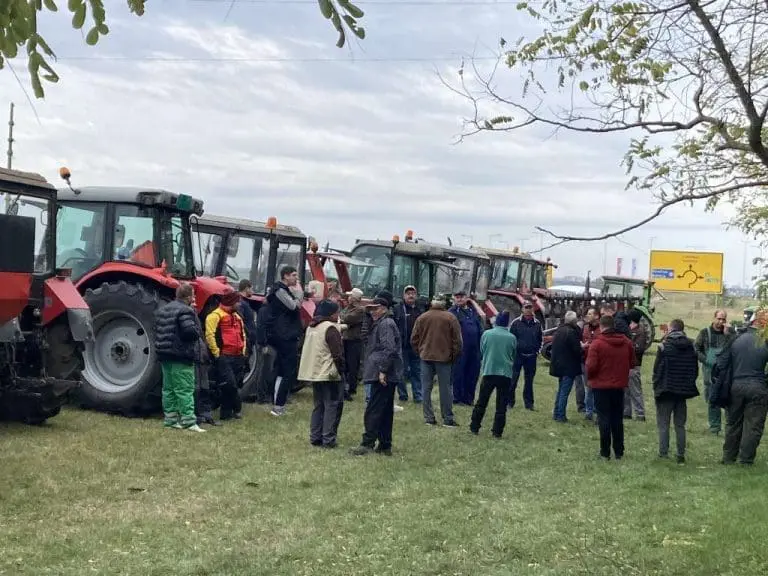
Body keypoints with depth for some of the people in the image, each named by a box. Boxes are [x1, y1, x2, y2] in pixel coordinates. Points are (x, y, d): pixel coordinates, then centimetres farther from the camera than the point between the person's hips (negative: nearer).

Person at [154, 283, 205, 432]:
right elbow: (191, 331, -25)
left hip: (164, 355, 8)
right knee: (184, 390, -7)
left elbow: (156, 330, 14)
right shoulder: (185, 311, -15)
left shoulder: (162, 310, 13)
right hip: (181, 357, -8)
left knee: (168, 388, 13)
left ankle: (170, 419, 18)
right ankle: (188, 421, -8)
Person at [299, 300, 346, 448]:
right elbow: (337, 354, -17)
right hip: (330, 375, -8)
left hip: (313, 373, 8)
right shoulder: (330, 329, -15)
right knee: (332, 406, -2)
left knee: (318, 405, 15)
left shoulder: (311, 327, 13)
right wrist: (341, 370, -7)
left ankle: (315, 437, 15)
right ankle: (328, 439, -4)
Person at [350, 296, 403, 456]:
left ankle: (368, 443, -11)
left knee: (373, 410, -10)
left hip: (382, 376, -11)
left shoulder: (385, 324, -11)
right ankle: (385, 445, 16)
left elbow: (389, 349, -22)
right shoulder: (381, 324, 22)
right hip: (389, 376, 11)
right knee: (386, 411, 12)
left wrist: (383, 370, -22)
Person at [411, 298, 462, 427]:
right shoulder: (450, 318, -3)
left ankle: (429, 418, 6)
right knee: (445, 389, 4)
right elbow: (457, 340, -2)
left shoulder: (422, 318, 3)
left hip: (426, 357, 2)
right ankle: (448, 419, 6)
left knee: (426, 388, 7)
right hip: (444, 357, -2)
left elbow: (414, 339, 6)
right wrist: (454, 356, 9)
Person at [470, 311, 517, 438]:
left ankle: (474, 427, 17)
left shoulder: (486, 334, -5)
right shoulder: (512, 338, -5)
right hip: (506, 374, -1)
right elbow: (513, 356, 8)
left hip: (488, 372, 1)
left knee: (481, 402, 12)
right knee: (501, 405, 6)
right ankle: (497, 431, 6)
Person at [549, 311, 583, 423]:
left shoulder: (559, 331, 9)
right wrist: (583, 347, 2)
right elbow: (577, 350, -19)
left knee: (561, 390, 18)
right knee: (565, 392, -3)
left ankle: (556, 413, 21)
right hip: (569, 367, -8)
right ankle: (560, 415, -1)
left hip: (559, 366, 8)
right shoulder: (571, 332, -18)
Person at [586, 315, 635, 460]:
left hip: (601, 386, -4)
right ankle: (619, 452, 17)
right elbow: (632, 363, 8)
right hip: (619, 386, 4)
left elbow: (591, 366, -17)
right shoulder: (626, 342, 0)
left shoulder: (597, 343, -15)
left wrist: (590, 377, 3)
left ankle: (605, 452, 4)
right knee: (618, 419, 13)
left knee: (604, 419, 2)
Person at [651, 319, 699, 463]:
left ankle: (663, 454, -3)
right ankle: (681, 455, 10)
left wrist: (656, 386, 0)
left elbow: (657, 369, -10)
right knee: (680, 425, 12)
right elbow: (695, 369, 9)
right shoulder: (691, 346, 4)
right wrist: (689, 384, 17)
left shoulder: (664, 346, -11)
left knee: (663, 424, 1)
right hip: (684, 391, 5)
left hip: (666, 390, -4)